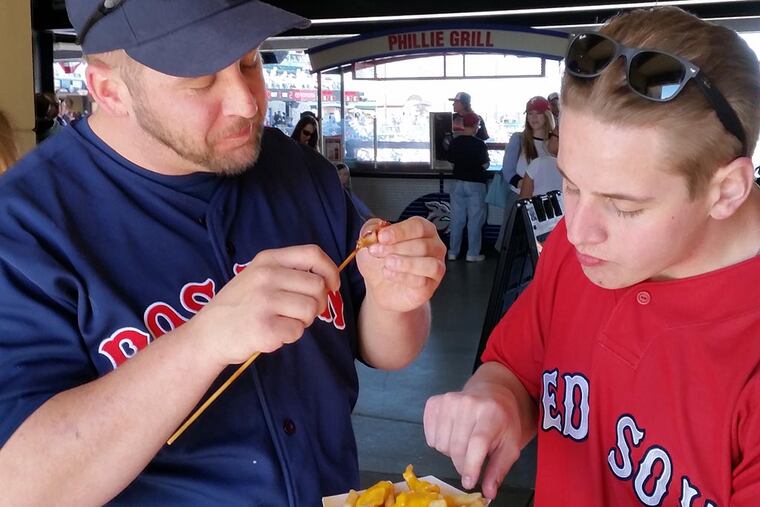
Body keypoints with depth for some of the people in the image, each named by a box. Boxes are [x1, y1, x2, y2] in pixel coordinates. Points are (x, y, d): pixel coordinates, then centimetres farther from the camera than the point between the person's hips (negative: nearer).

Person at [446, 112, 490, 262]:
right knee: (475, 220, 3)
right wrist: (488, 160, 12)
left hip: (458, 183, 4)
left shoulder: (454, 142, -1)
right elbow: (485, 165, -8)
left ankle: (453, 252, 14)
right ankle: (472, 254, 5)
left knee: (457, 219, 11)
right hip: (475, 184, -4)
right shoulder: (479, 144, -14)